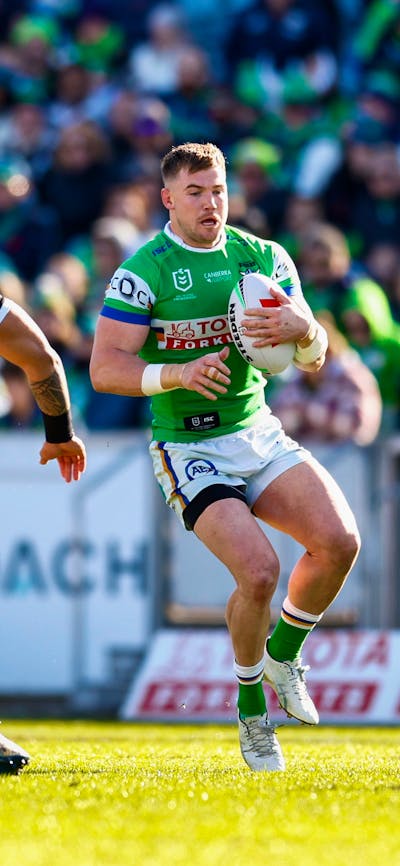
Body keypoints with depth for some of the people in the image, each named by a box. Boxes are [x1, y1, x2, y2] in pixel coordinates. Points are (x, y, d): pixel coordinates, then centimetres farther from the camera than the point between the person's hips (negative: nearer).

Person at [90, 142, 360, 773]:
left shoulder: (265, 258, 6)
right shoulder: (144, 271, -8)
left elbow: (314, 361, 7)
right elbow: (104, 368, -13)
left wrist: (302, 329, -17)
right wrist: (176, 373, -29)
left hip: (260, 435, 5)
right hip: (190, 450, -5)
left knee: (340, 540, -17)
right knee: (258, 570, -24)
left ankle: (282, 656, 9)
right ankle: (251, 710, 0)